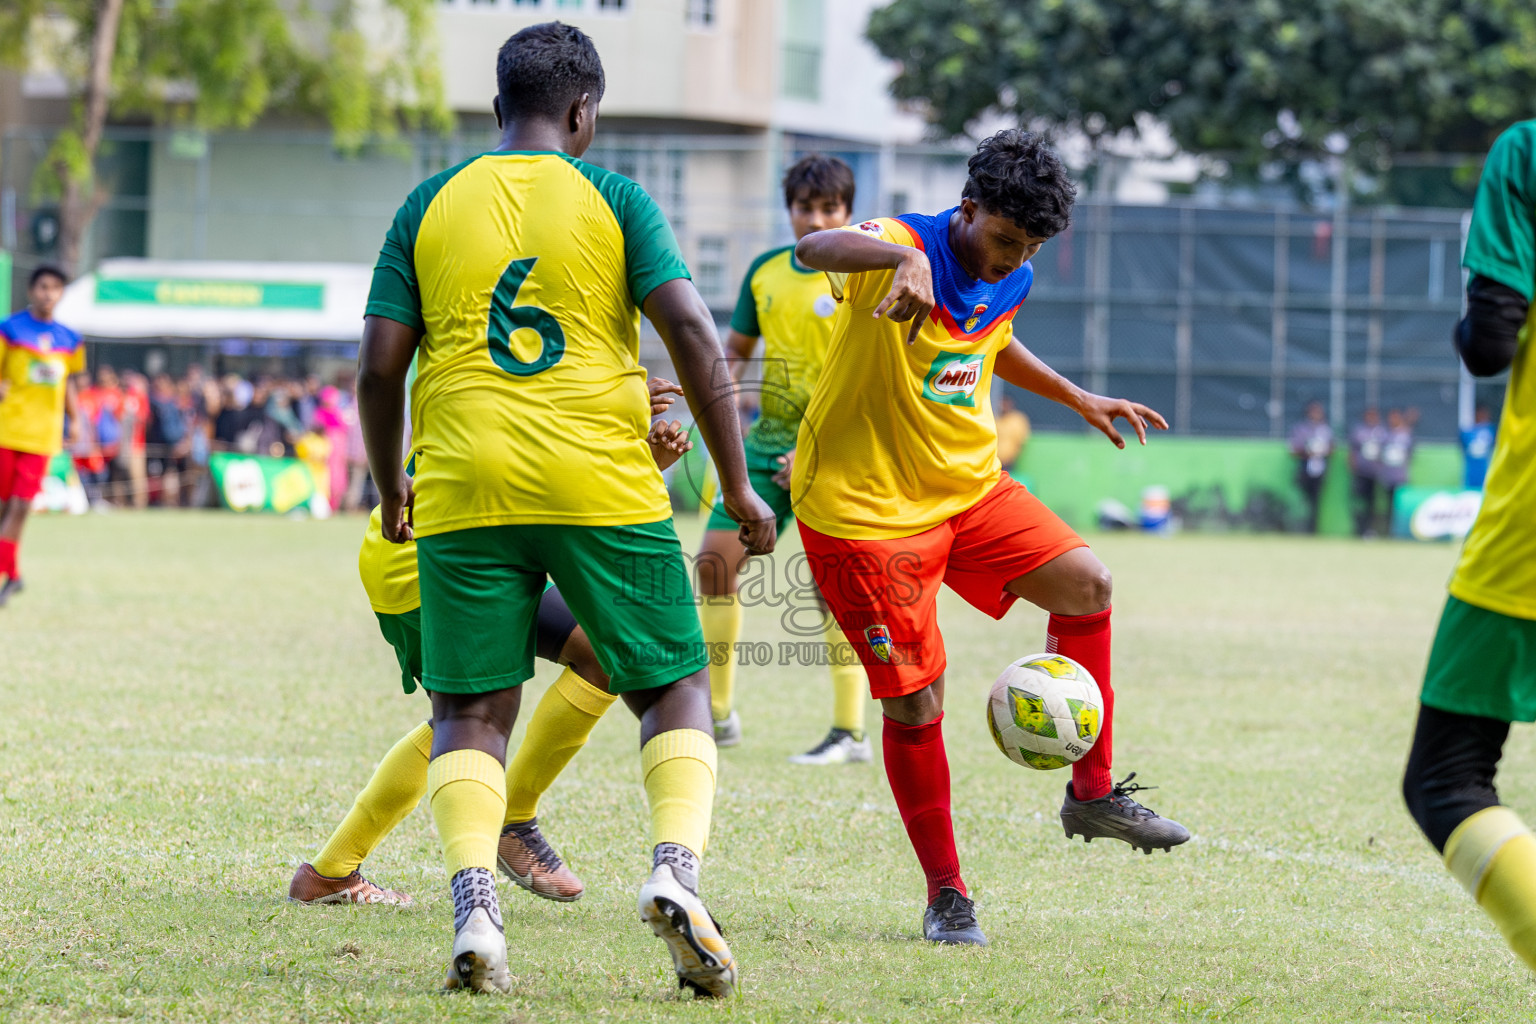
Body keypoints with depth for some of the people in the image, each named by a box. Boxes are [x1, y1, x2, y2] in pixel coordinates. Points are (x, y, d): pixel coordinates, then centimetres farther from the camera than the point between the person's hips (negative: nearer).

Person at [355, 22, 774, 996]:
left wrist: (389, 484, 21)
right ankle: (677, 867, -11)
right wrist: (738, 485, -2)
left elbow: (380, 366, 6)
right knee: (676, 687, 11)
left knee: (470, 712, 9)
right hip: (603, 488, -1)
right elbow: (693, 332, -6)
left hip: (464, 488, 2)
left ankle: (475, 905, -11)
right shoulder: (614, 199, 3)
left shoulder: (431, 206, 9)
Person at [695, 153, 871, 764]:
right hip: (768, 441, 6)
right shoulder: (766, 271, 9)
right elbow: (737, 349, 20)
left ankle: (850, 732, -4)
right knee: (716, 559, -1)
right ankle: (718, 715, 10)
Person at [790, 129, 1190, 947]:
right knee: (915, 703, -5)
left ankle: (1092, 793, 12)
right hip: (864, 505, -7)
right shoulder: (905, 247, -21)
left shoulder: (1012, 282, 2)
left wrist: (1077, 398, 26)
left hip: (965, 484, 7)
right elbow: (814, 249, -44)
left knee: (1084, 583, -3)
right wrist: (904, 258, -63)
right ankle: (946, 896, 10)